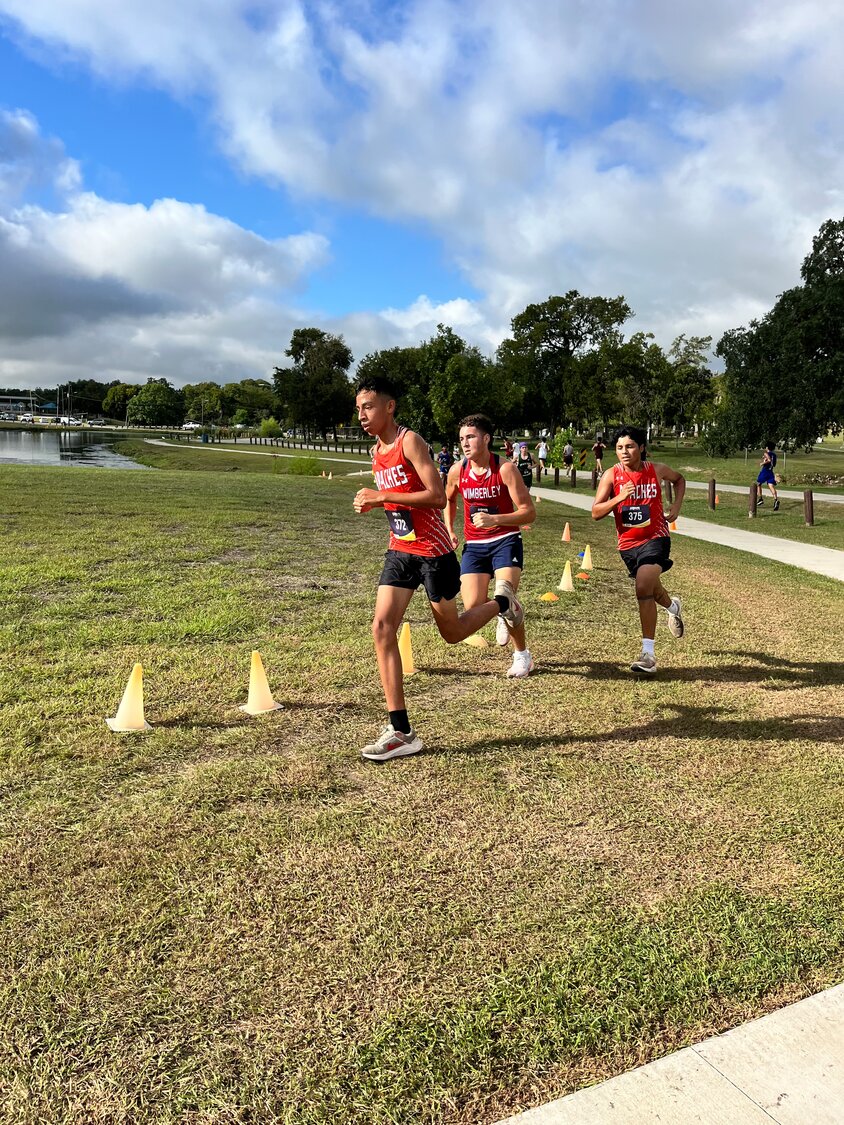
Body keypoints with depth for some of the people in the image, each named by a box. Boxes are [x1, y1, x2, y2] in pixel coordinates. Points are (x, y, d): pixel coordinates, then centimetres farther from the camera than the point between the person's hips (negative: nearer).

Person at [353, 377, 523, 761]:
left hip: (432, 551, -7)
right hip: (399, 551, 7)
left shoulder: (410, 441, -14)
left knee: (452, 632, 8)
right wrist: (372, 503, 5)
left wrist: (382, 496, -25)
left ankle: (501, 602, 40)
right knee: (382, 628, -8)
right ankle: (401, 731, -4)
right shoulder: (378, 451, 11)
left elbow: (437, 497, -23)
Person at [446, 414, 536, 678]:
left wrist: (494, 520, -29)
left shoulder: (505, 469, -14)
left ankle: (523, 655, 5)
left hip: (505, 541, -3)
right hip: (474, 545, 4)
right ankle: (501, 617, 29)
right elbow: (448, 499, 21)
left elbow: (529, 512, -16)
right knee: (473, 607, -9)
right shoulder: (458, 471, -3)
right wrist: (449, 531, 11)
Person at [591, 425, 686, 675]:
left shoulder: (657, 470, -5)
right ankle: (673, 607, 60)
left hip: (655, 538, -3)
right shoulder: (611, 476, -7)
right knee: (651, 589, 23)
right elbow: (596, 513, -9)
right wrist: (619, 498, -24)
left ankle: (648, 653, -18)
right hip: (628, 543, 3)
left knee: (644, 589, -23)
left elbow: (679, 479, 19)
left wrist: (676, 508, 8)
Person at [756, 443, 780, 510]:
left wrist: (762, 463, -13)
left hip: (764, 471, -5)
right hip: (771, 472, 5)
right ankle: (776, 499, -28)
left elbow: (769, 460, -24)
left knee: (758, 484, 15)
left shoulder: (766, 453, -5)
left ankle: (760, 498, 8)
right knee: (771, 486, -8)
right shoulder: (774, 455, 16)